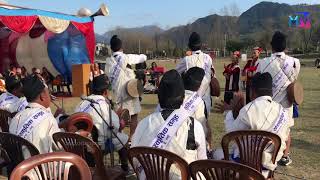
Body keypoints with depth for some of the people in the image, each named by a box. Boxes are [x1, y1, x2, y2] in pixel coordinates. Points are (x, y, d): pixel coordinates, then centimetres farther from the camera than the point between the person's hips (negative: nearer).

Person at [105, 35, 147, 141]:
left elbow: (108, 77, 8)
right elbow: (143, 57, -3)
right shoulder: (126, 58, -11)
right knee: (134, 115, 5)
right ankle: (132, 138, 8)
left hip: (117, 93, 5)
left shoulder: (108, 62, 4)